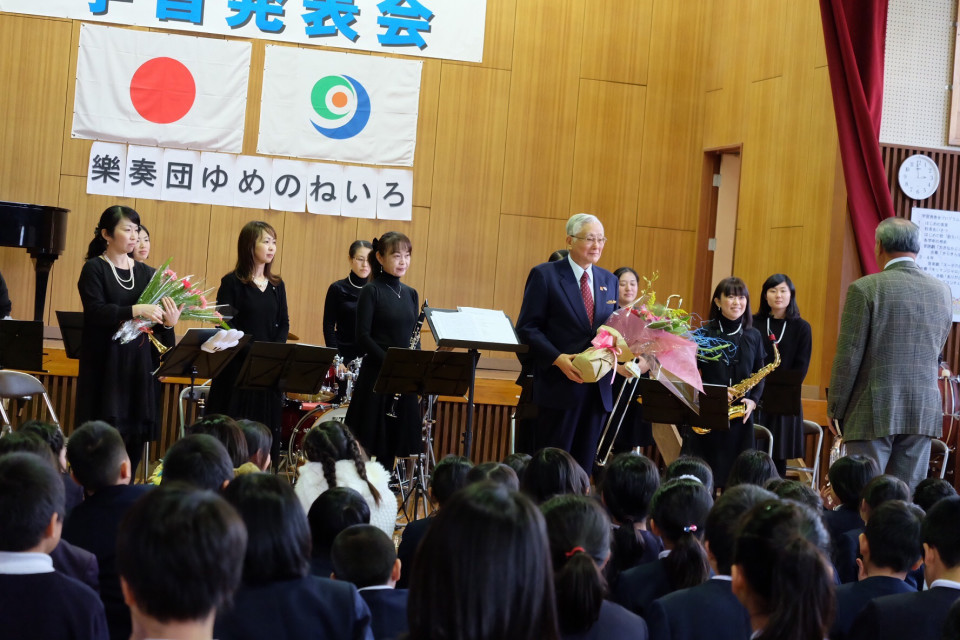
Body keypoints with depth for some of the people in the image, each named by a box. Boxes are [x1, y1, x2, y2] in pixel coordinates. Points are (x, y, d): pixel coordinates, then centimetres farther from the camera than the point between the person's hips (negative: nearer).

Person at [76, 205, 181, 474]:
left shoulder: (146, 273, 10)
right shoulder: (94, 269, -2)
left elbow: (154, 318, 8)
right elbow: (96, 311, -16)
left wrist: (168, 323, -14)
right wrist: (136, 310, -27)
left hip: (139, 364, 4)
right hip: (104, 364, -4)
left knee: (136, 437, 2)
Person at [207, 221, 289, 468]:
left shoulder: (277, 285, 12)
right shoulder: (232, 283, -4)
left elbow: (283, 324, 9)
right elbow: (226, 326, -10)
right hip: (238, 367, -5)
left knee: (266, 426, 5)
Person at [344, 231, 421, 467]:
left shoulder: (410, 294, 13)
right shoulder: (372, 291, -5)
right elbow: (363, 336, -12)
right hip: (376, 376, -5)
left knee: (391, 445, 8)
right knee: (367, 445, -3)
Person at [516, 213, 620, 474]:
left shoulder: (609, 281, 14)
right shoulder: (545, 275, -4)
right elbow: (527, 327, -7)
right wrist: (557, 358, -20)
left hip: (599, 390, 5)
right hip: (560, 386, -5)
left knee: (583, 464, 8)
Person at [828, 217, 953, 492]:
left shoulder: (865, 288, -10)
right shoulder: (943, 292, 7)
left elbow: (848, 356, -9)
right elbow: (935, 353, 15)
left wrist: (835, 410, -1)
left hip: (874, 411, -5)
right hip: (924, 413, 5)